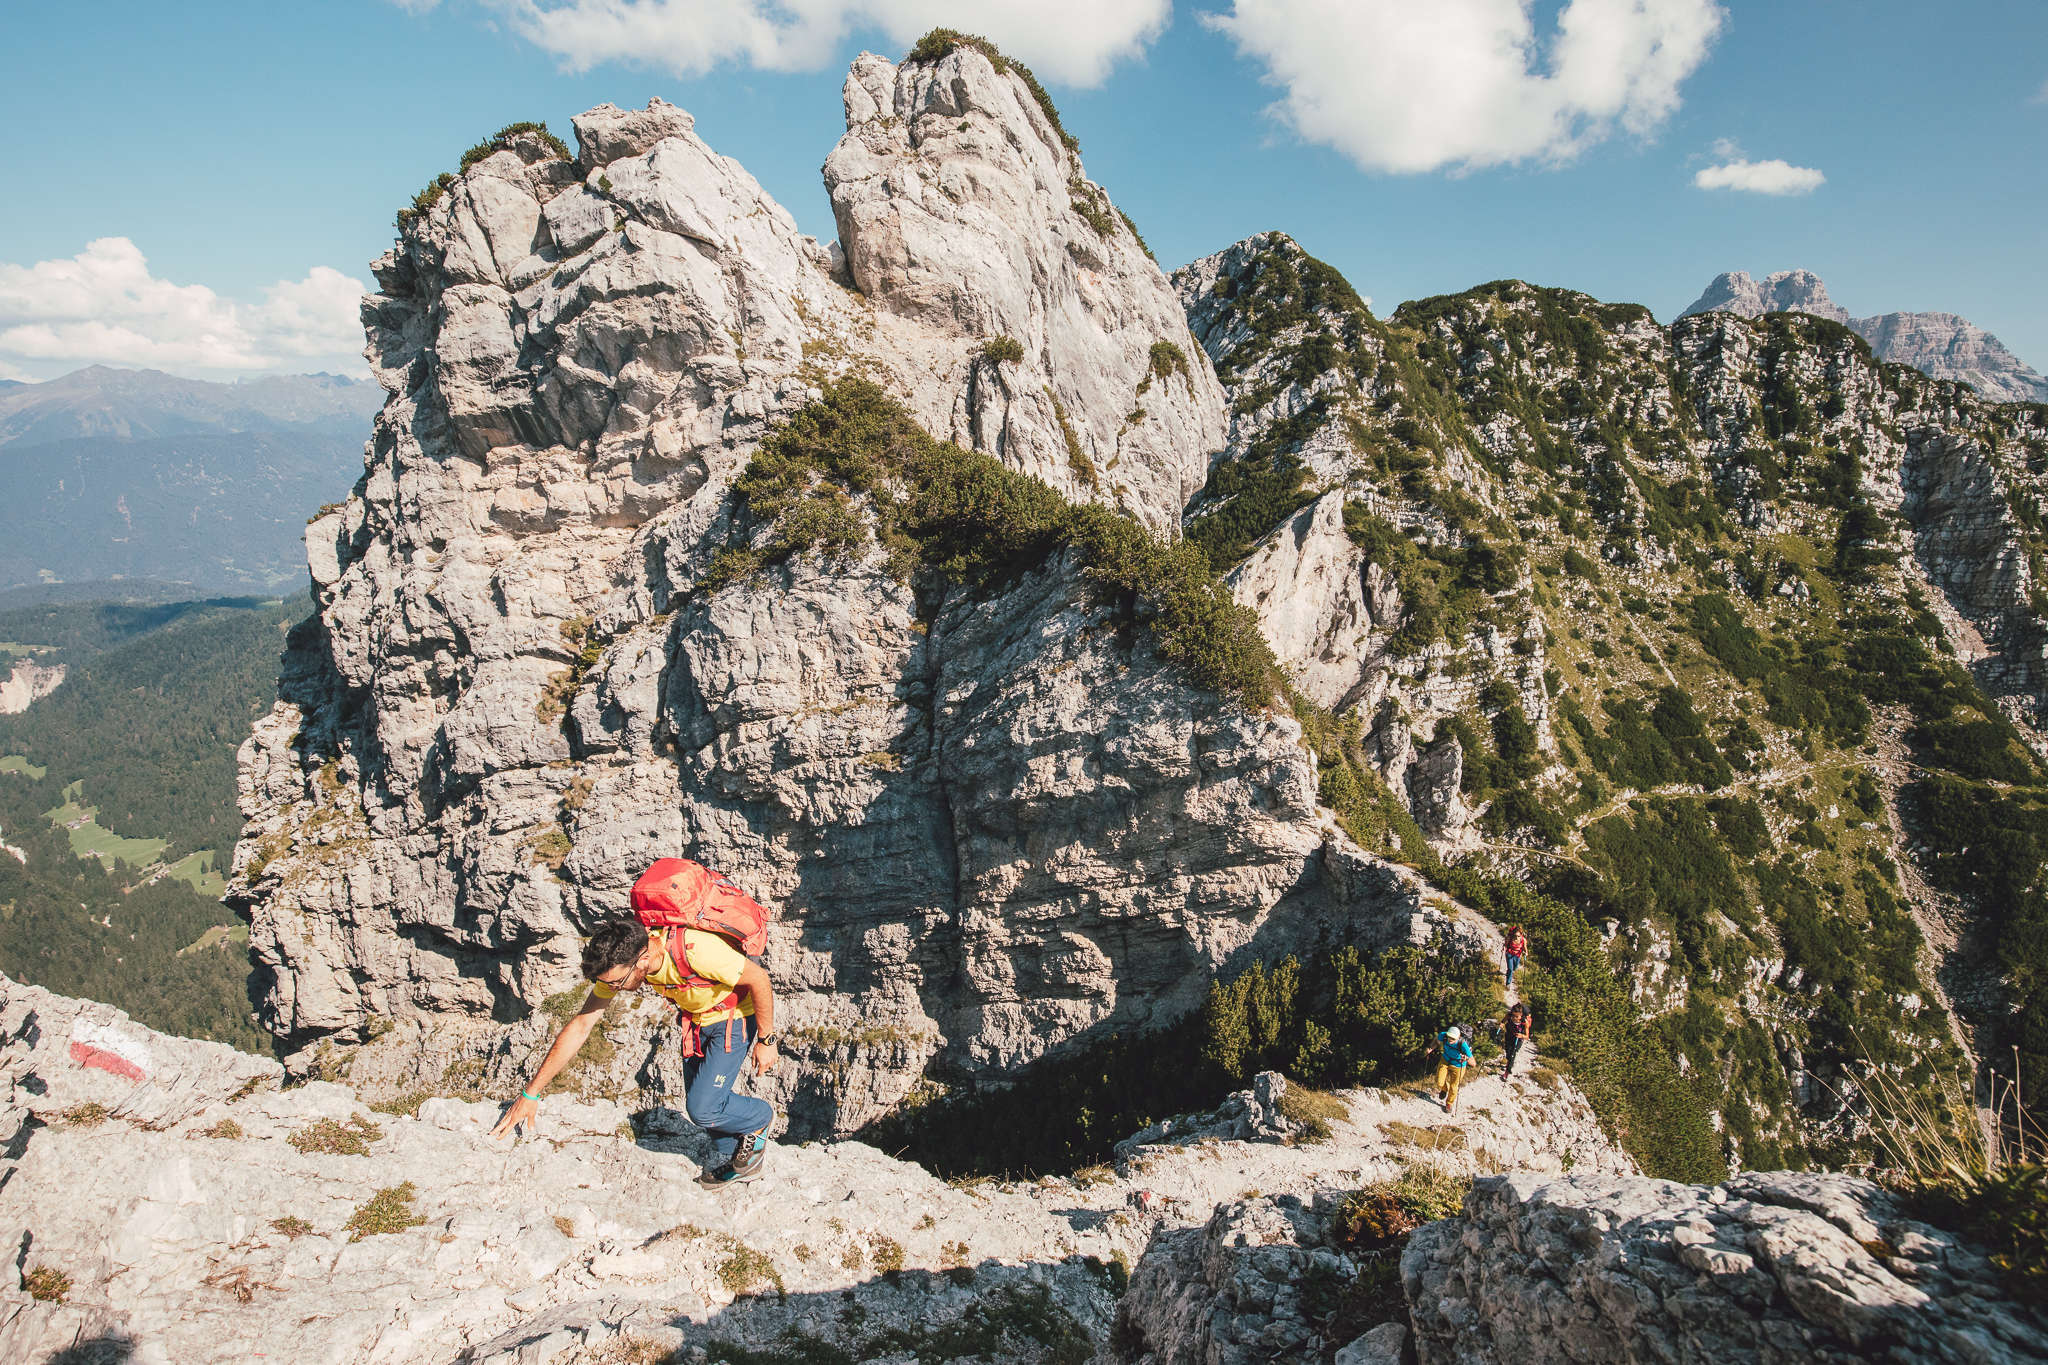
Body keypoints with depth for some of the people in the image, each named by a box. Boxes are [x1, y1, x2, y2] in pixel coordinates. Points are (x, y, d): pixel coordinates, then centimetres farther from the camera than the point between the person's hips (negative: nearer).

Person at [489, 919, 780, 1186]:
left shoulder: (695, 951, -41)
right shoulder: (617, 964, -20)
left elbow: (760, 978, -26)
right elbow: (579, 1026, -11)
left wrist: (765, 1040, -15)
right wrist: (530, 1094, -9)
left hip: (734, 1015, -6)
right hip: (695, 1018, 6)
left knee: (704, 1108, -11)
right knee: (696, 1102, 11)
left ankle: (759, 1117, 18)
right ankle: (731, 1158, 38)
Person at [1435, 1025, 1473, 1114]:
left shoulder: (1463, 1044, -40)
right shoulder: (1443, 1036, -30)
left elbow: (1473, 1063, -37)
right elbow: (1437, 1040, -3)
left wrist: (1467, 1059, -58)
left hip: (1458, 1066, -2)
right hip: (1445, 1061, 2)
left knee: (1453, 1087, 12)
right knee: (1439, 1082, -1)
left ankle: (1449, 1104, 42)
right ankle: (1444, 1089, 37)